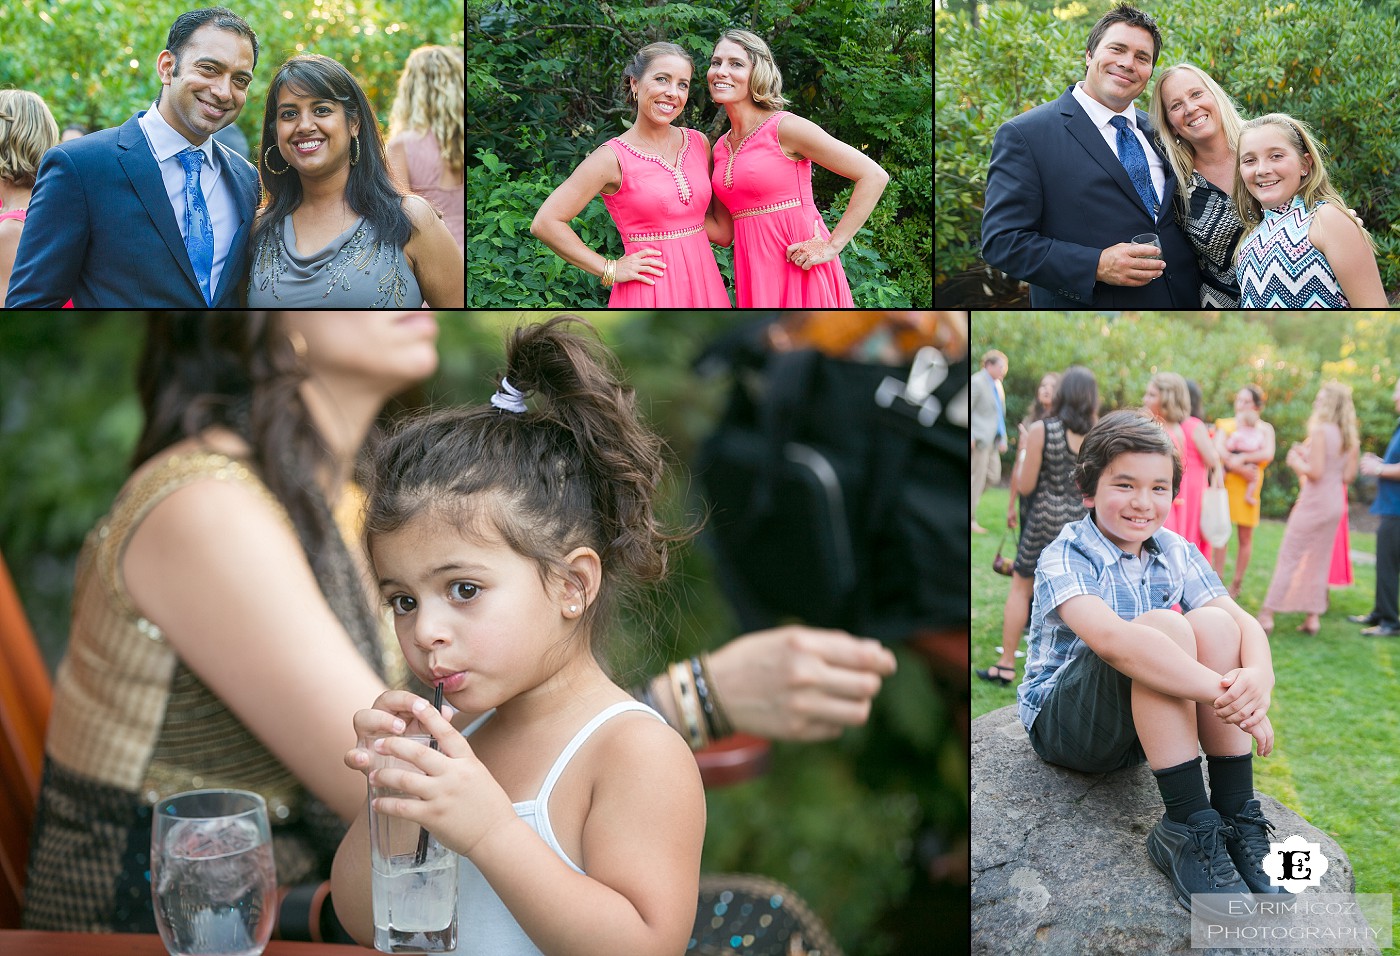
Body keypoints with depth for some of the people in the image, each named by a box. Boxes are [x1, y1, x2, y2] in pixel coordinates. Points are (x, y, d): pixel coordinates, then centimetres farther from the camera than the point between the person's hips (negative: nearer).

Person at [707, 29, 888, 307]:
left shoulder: (785, 128, -10)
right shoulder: (720, 148, 11)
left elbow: (874, 175, -13)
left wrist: (832, 246, -15)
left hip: (799, 268, -6)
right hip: (754, 272, 6)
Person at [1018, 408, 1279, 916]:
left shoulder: (1177, 554, 2)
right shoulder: (1065, 558, -17)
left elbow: (1244, 622, -11)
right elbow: (1109, 637, -37)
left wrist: (1258, 677, -36)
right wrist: (1225, 693, -44)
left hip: (1146, 729, 6)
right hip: (1061, 721, -5)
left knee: (1214, 623, -21)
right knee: (1163, 626, -30)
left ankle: (1235, 817, -20)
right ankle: (1187, 830, -29)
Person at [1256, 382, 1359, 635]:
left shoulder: (1320, 431, -16)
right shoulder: (1351, 438, 6)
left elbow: (1315, 472, -21)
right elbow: (1349, 473, 12)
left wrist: (1296, 462, -2)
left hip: (1315, 502, -7)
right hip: (1336, 503, 7)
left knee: (1289, 558, -3)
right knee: (1319, 561, 13)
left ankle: (1267, 614, -3)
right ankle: (1313, 616, 14)